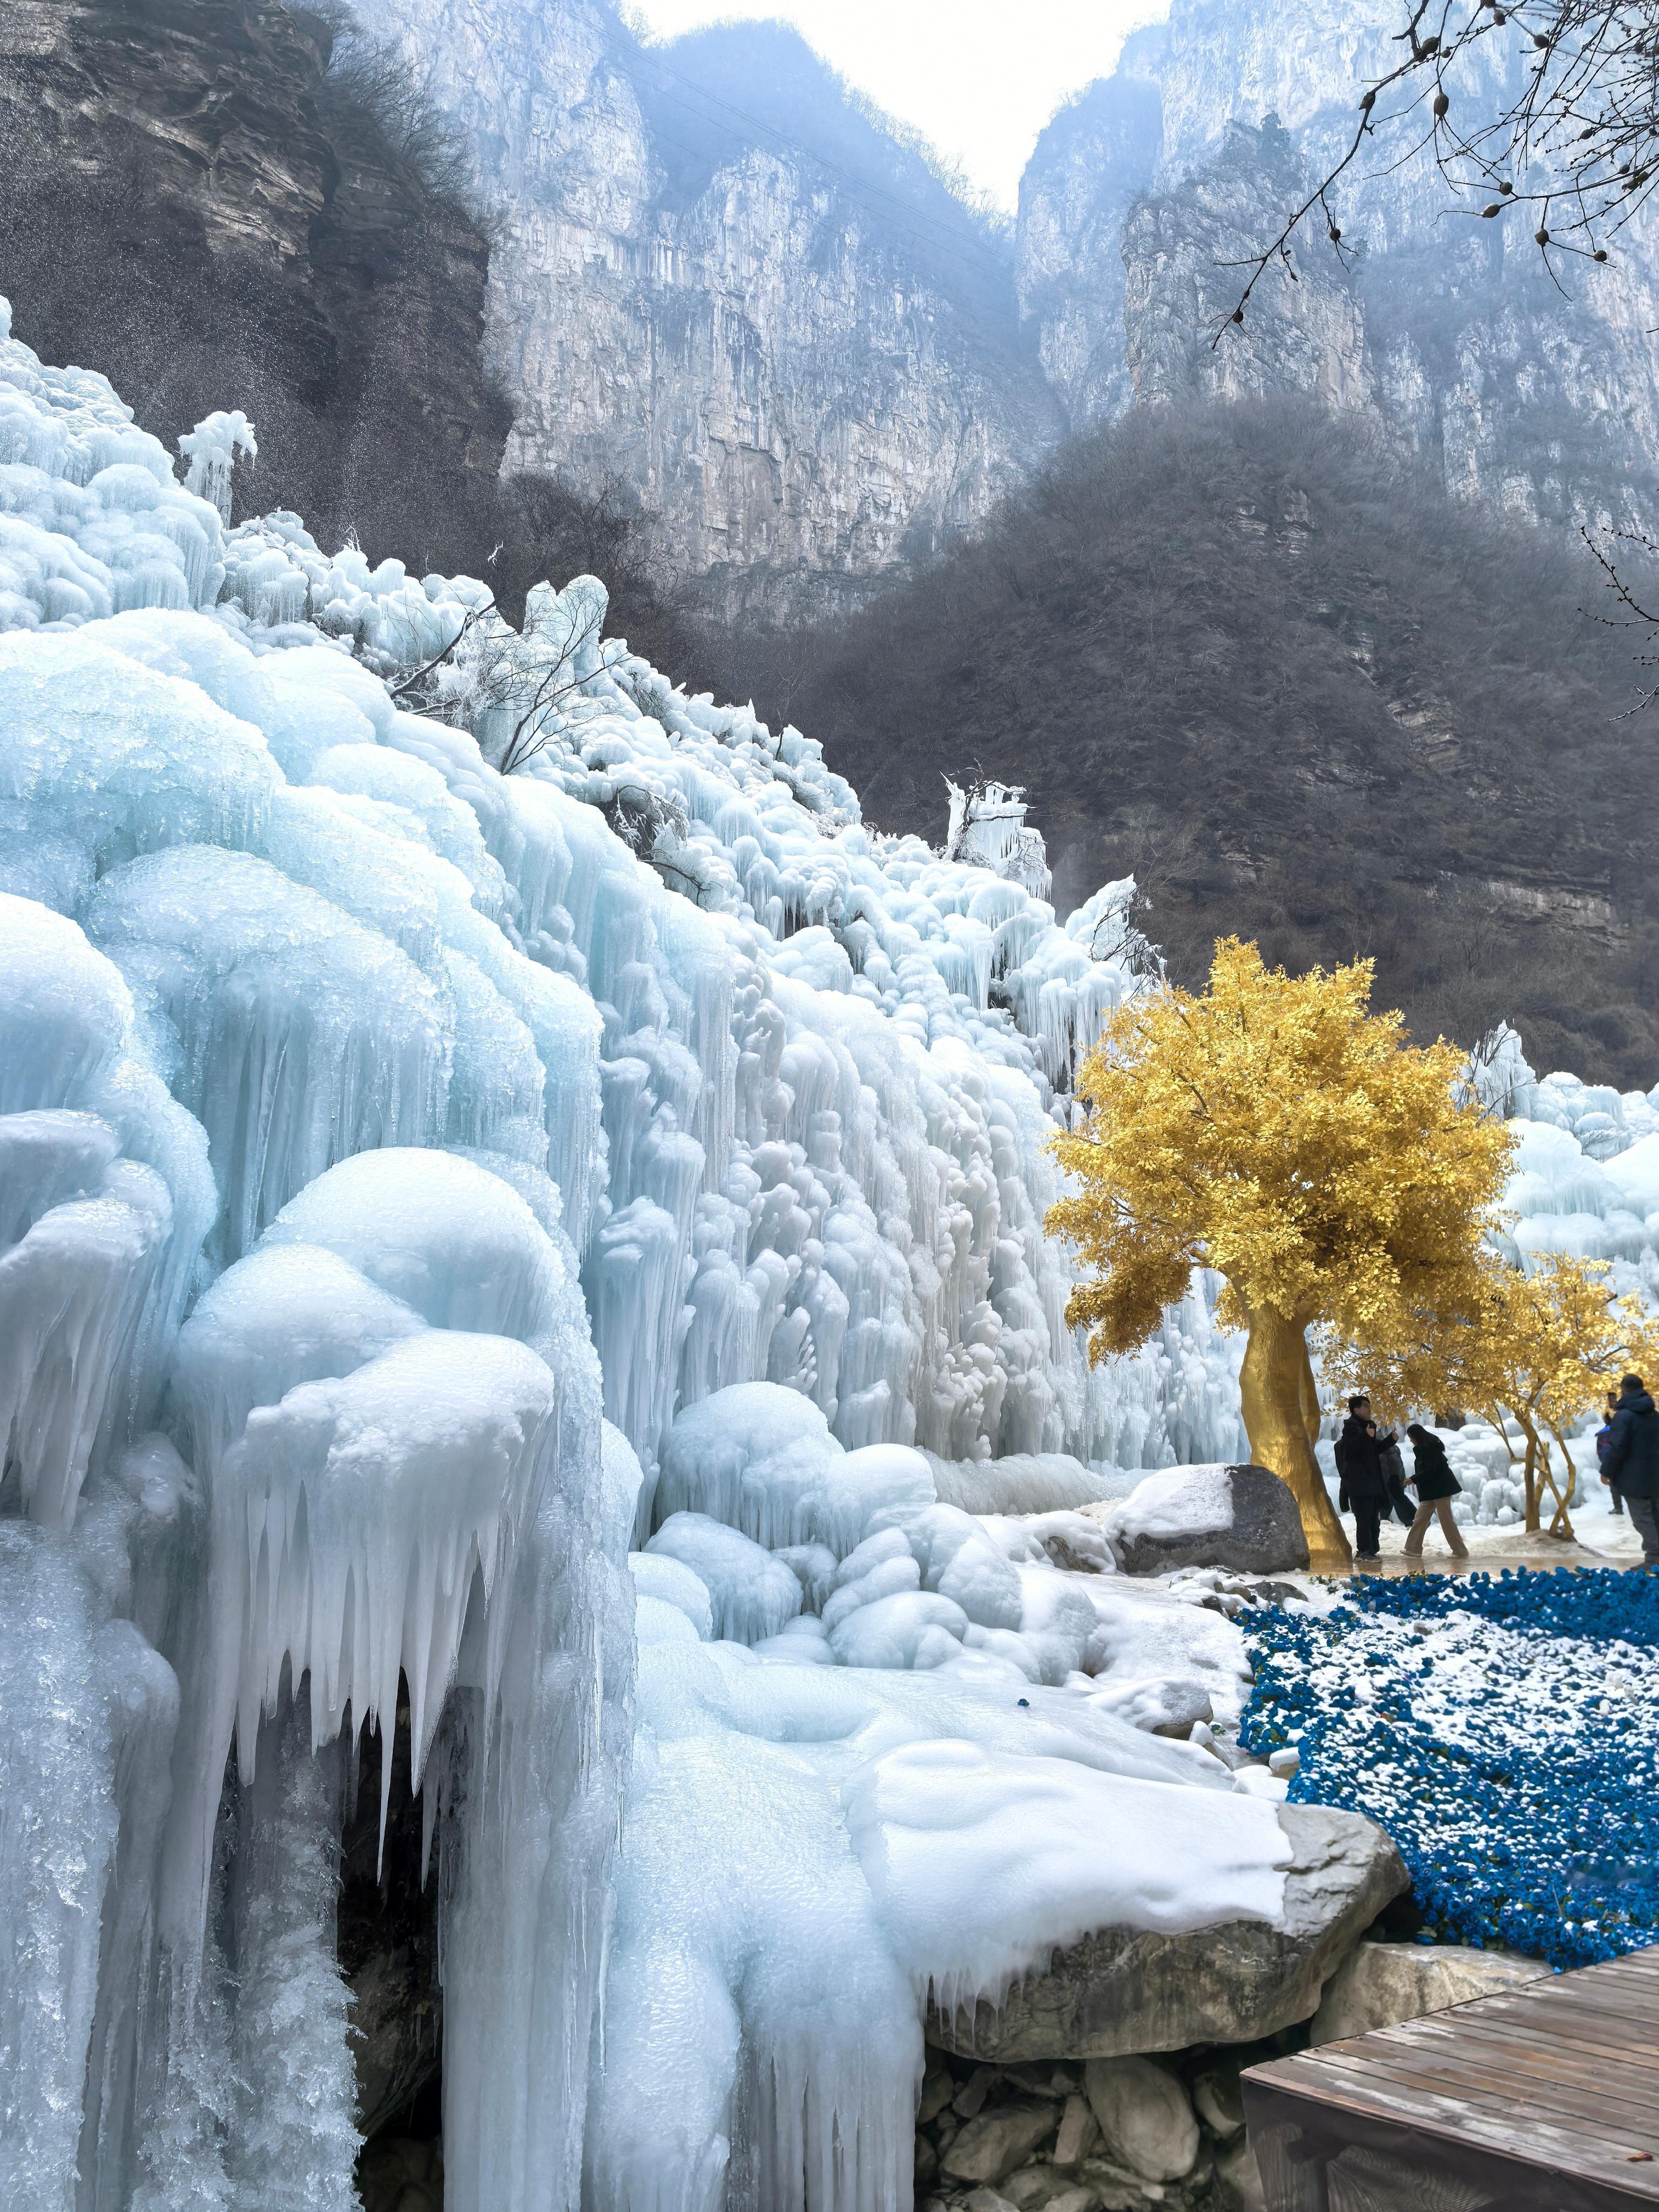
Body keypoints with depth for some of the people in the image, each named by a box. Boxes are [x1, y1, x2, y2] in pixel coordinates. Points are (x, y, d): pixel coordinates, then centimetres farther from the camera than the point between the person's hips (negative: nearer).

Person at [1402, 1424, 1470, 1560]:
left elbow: (1429, 1471, -20)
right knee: (1420, 1519, 6)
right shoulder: (1423, 1448, 15)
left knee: (1446, 1520, -6)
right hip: (1431, 1490, 10)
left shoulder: (1429, 1448, -15)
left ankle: (1461, 1551, 1)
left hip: (1440, 1489, -10)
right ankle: (1414, 1549, 7)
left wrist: (1413, 1479, -14)